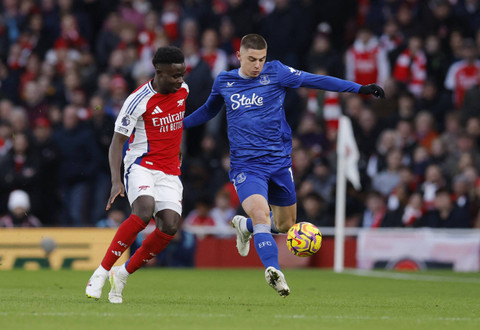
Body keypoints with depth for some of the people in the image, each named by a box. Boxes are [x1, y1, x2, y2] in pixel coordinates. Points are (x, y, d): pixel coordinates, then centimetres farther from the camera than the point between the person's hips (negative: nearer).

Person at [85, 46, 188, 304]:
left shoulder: (183, 90, 4)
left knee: (170, 226, -15)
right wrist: (116, 181, -25)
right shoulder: (138, 101, -15)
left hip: (170, 171, 6)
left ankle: (122, 275, 2)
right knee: (144, 210, -33)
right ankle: (101, 272, -22)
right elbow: (117, 142, -13)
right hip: (141, 165, -6)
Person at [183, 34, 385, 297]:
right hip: (245, 165, -2)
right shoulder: (223, 82, 6)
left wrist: (359, 88, -10)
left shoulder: (275, 73, -1)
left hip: (279, 162, 2)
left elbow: (316, 80, -4)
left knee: (285, 224, 12)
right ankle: (273, 270, -35)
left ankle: (245, 226, 42)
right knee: (260, 213, -26)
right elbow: (209, 110, 26)